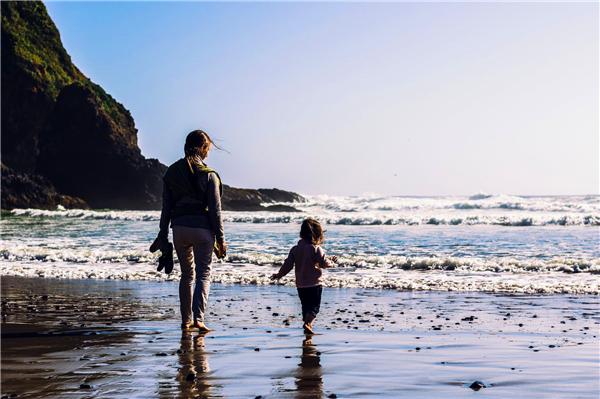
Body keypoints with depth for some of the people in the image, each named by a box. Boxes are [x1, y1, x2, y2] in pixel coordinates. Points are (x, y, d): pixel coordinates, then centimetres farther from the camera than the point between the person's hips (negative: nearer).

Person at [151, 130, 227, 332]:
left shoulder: (171, 173, 5)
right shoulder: (209, 175, -7)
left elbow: (166, 207, 7)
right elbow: (215, 210, -7)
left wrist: (163, 235, 13)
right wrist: (220, 239, -2)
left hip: (179, 227, 4)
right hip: (202, 228, -4)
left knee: (187, 274, 16)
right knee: (203, 274, 4)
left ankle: (186, 320, 18)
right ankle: (198, 318, -9)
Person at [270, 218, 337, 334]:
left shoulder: (295, 249, 4)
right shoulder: (316, 249, -11)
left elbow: (288, 265, 6)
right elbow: (324, 263, -12)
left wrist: (279, 275, 19)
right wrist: (332, 263, 9)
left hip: (300, 284, 5)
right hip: (314, 284, -5)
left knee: (306, 306, 16)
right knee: (314, 307, -4)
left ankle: (307, 324, 21)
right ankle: (307, 323, -24)